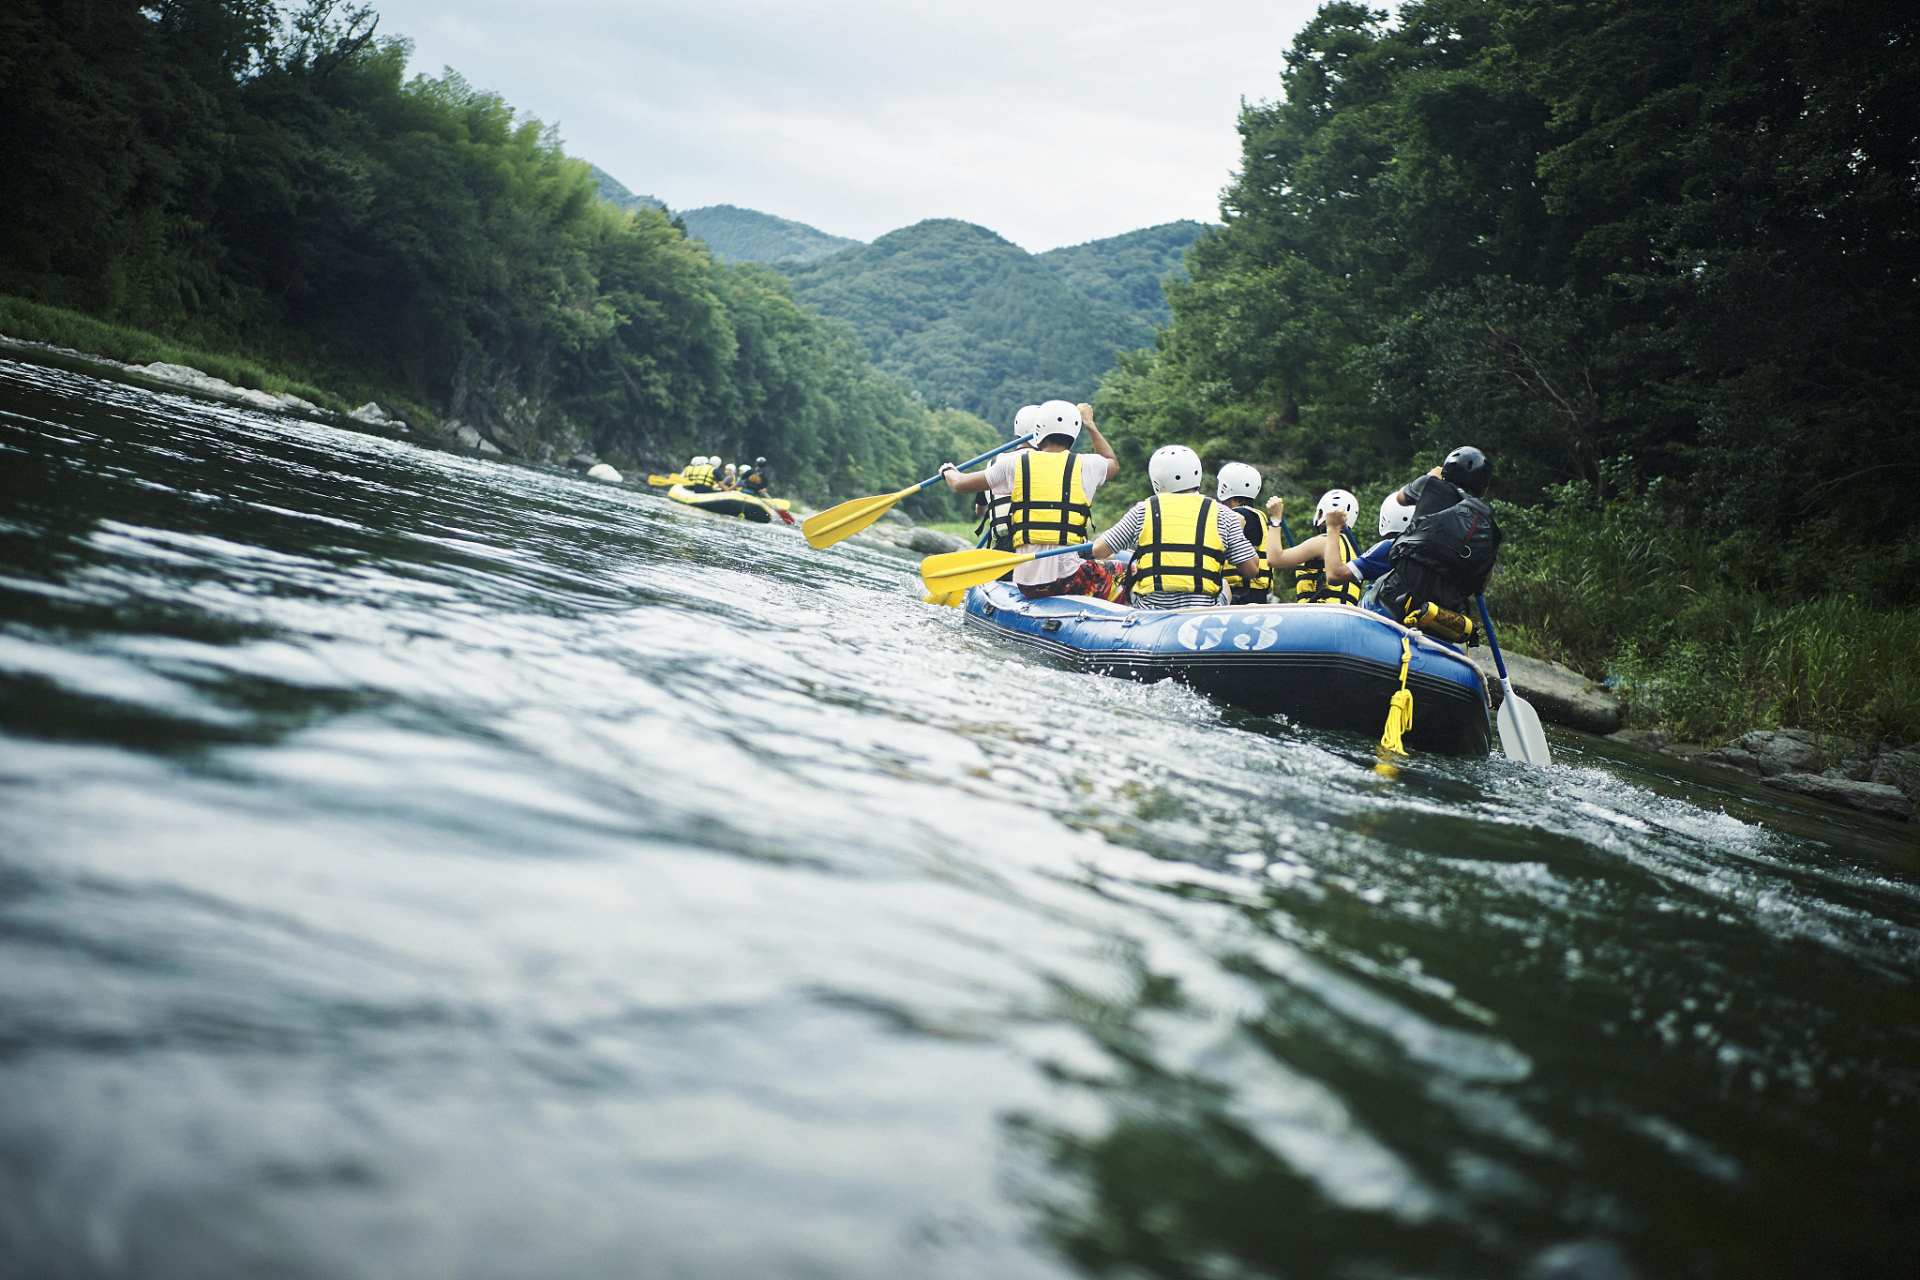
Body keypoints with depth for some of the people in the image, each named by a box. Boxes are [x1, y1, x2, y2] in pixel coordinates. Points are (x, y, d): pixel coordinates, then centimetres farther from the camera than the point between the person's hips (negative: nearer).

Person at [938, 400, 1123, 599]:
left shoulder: (1014, 463, 3)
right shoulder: (1084, 465, 2)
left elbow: (960, 484, 15)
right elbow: (1113, 463, 29)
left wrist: (948, 471, 38)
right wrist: (1089, 424, 40)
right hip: (1068, 579, -3)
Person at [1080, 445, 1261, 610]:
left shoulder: (1143, 511, 3)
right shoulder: (1222, 515, 2)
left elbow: (1099, 550, 5)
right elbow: (1251, 569, 3)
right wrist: (1239, 533, 20)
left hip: (1150, 609, 1)